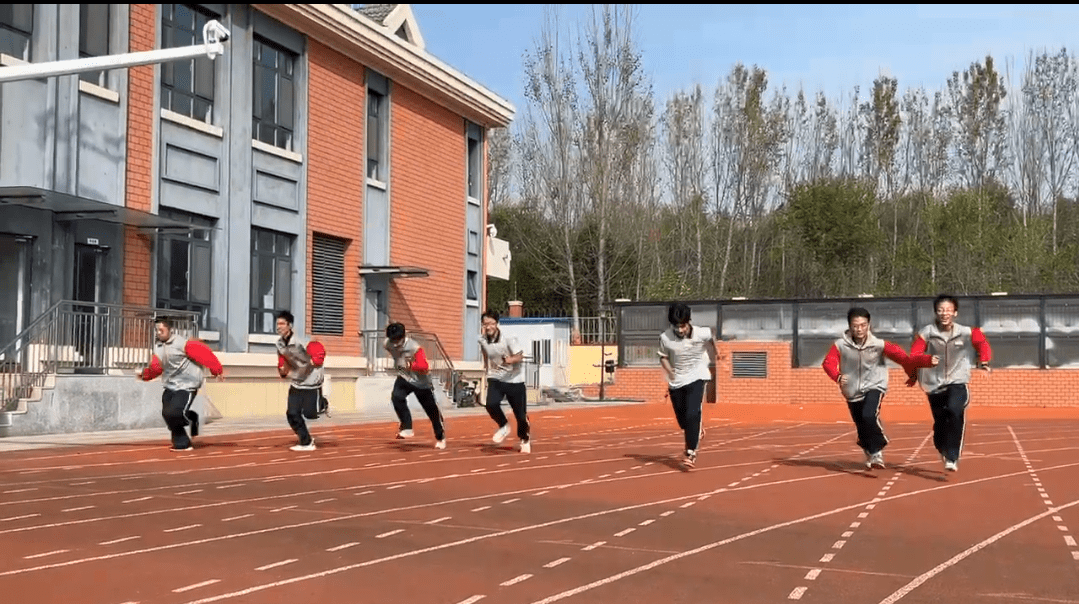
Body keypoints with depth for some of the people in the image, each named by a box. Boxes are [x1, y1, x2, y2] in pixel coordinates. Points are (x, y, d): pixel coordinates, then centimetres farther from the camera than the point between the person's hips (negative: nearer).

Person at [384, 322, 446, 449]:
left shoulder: (415, 347, -32)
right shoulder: (388, 344, -15)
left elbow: (424, 366, -40)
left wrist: (412, 366, -57)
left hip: (421, 382, -4)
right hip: (404, 378, 4)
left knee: (432, 411, 8)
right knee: (396, 397, -28)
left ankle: (440, 437, 30)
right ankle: (406, 428, -17)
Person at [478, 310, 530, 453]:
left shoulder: (508, 339, -19)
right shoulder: (482, 340, -4)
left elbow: (520, 356, -22)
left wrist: (511, 360, -42)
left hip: (514, 379, -3)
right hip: (495, 379, 3)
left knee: (521, 414, 2)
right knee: (491, 405, -24)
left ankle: (524, 440, 31)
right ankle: (504, 426, 7)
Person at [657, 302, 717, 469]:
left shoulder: (701, 333, -19)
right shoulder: (665, 338, -17)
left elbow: (711, 337, 7)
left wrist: (712, 355, 20)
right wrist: (670, 371, -10)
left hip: (696, 378, -3)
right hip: (676, 381, 3)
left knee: (692, 414, -20)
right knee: (682, 419, 11)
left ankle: (691, 452, -14)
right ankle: (697, 430, 45)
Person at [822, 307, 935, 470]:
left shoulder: (879, 345, -14)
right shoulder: (840, 345, -12)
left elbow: (904, 358, -19)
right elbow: (828, 362, -22)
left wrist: (927, 360, -32)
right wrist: (837, 377, -43)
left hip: (874, 387, -2)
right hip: (852, 392, 2)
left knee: (869, 416, -29)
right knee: (862, 431, 11)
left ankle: (877, 452, -7)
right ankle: (870, 455, 43)